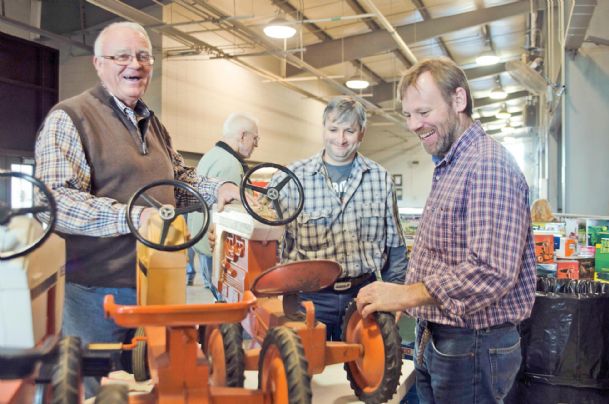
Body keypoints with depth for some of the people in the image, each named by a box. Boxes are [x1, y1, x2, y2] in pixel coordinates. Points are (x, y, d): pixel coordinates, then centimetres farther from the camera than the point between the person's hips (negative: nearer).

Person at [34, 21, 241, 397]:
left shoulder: (153, 124, 16)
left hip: (156, 285, 7)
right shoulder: (69, 118, -11)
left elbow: (178, 178, 24)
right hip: (95, 291, -7)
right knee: (97, 390, 6)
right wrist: (134, 217, -31)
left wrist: (218, 188, 4)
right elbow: (55, 200, -22)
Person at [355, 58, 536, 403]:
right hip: (435, 341, 9)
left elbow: (492, 271, -29)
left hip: (472, 347, -9)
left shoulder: (489, 165, -19)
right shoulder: (448, 168, 13)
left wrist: (405, 295, -25)